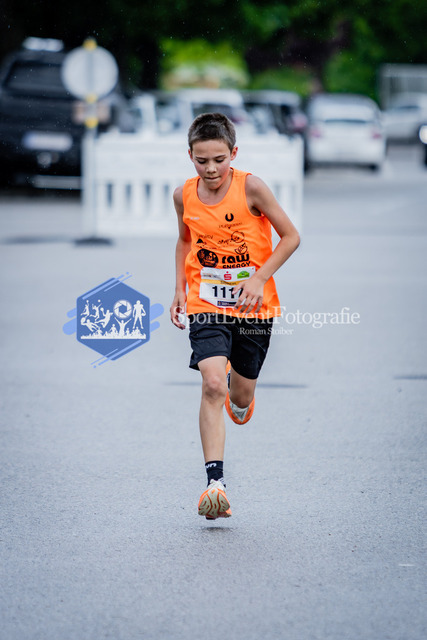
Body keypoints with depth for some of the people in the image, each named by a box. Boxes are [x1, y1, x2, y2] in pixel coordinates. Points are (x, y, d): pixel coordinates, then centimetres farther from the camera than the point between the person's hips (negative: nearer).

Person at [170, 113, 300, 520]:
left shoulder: (250, 188, -13)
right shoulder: (184, 196, -3)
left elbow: (290, 237, -6)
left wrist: (259, 278, -16)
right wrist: (180, 289, 7)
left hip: (253, 306, -1)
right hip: (206, 306, 1)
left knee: (241, 396, 11)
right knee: (212, 386, -19)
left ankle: (239, 392, 52)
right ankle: (215, 481, -20)